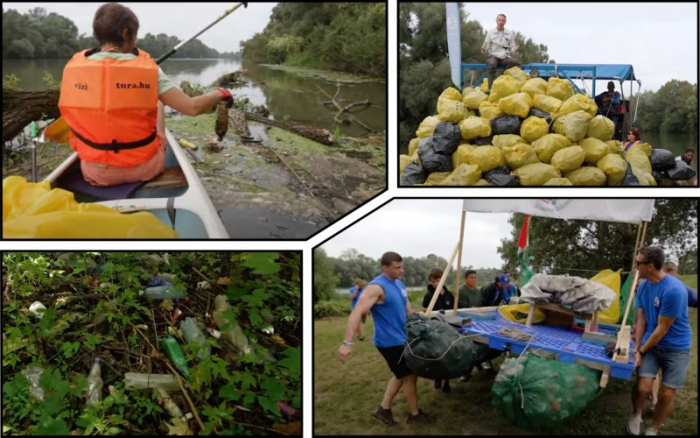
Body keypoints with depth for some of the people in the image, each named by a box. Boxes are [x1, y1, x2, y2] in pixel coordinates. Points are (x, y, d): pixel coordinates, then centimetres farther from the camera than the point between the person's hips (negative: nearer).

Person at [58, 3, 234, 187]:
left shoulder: (74, 67, -8)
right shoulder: (147, 69, -14)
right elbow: (192, 107, -16)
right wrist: (219, 94, 4)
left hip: (95, 174, 2)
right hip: (145, 170, -1)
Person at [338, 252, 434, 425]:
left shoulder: (399, 284, 6)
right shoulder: (377, 287, -22)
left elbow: (408, 310, 18)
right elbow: (357, 312, -30)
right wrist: (347, 342, -37)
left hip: (401, 338, 9)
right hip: (389, 341, -9)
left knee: (401, 375, 19)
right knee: (409, 375, 2)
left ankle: (384, 408, 30)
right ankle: (414, 414, 20)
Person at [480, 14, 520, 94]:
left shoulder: (510, 33, 10)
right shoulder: (490, 32, 7)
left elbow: (512, 47, 10)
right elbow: (486, 46, 7)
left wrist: (515, 49, -14)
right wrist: (483, 49, -17)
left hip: (505, 57, 2)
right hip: (494, 56, -2)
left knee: (516, 62, -29)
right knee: (492, 64, -38)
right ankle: (491, 88, -40)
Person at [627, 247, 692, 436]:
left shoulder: (673, 290, -27)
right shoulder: (644, 285, -5)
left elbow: (662, 329, -20)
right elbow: (642, 320, 3)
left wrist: (642, 351, -11)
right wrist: (637, 348, -2)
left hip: (676, 348, -4)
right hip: (651, 343, 4)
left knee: (666, 395, -1)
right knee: (642, 388, -11)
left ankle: (653, 430, 23)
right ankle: (636, 416, 18)